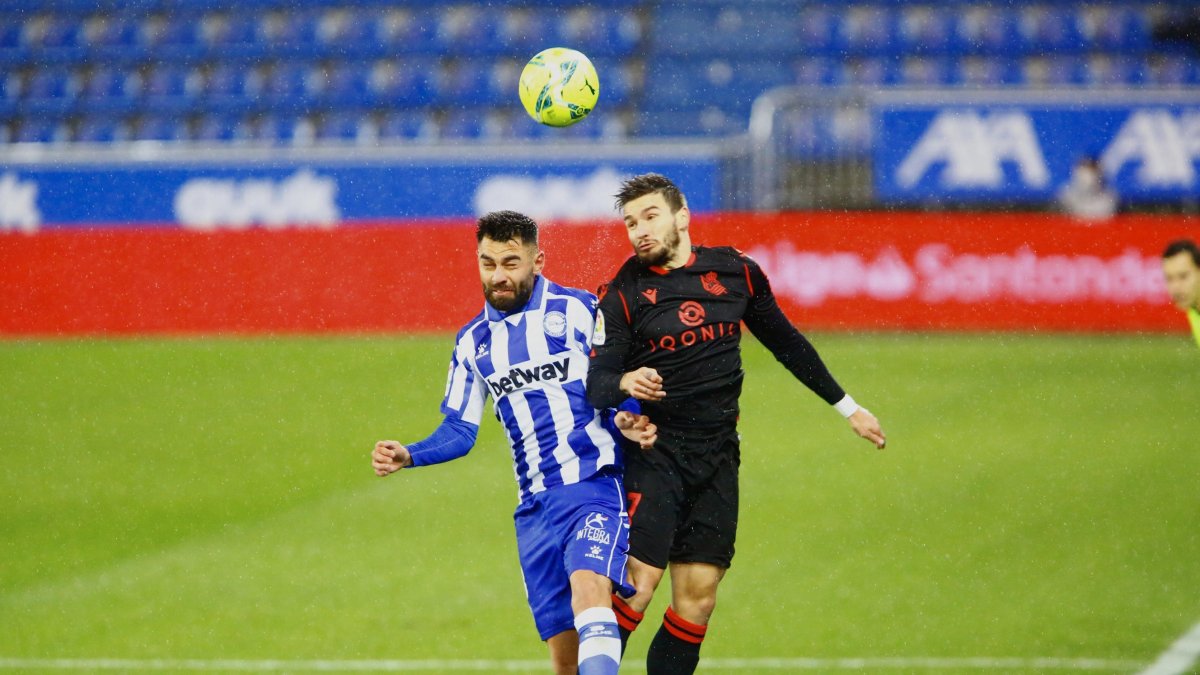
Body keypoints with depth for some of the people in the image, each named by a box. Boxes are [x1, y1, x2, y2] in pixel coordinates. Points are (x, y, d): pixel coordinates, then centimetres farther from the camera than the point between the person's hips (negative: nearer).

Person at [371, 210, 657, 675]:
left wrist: (622, 421, -18)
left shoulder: (578, 311, 1)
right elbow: (459, 431, 17)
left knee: (589, 589, -30)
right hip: (535, 509, 5)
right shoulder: (473, 342, 15)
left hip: (595, 484, -5)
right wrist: (408, 456, 0)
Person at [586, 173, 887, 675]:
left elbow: (786, 342, 18)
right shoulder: (624, 292, -3)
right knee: (637, 583, -15)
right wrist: (624, 383, -32)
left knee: (698, 595, 0)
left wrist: (847, 408, 22)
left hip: (717, 457, 3)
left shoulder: (736, 273, 6)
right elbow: (595, 383, -8)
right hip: (653, 451, -3)